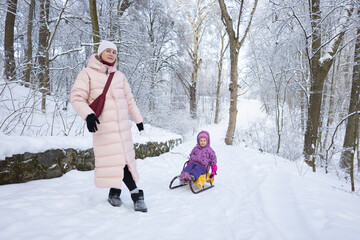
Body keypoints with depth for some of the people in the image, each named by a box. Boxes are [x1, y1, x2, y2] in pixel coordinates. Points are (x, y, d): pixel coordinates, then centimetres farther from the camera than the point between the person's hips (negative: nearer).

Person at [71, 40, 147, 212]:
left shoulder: (119, 76, 13)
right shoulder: (88, 73, -1)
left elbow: (129, 100, 20)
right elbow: (77, 97, -7)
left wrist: (138, 119, 22)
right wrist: (87, 114, -24)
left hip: (122, 124, 5)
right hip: (103, 126, -4)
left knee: (123, 158, 2)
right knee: (116, 159, -6)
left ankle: (114, 191, 20)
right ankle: (136, 194, 5)